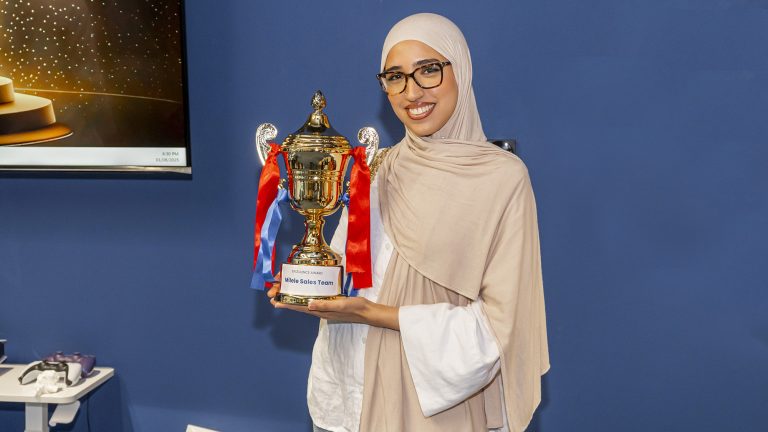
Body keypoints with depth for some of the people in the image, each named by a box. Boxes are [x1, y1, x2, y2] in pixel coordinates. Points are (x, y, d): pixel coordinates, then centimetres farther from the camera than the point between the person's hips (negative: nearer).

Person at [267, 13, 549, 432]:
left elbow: (498, 324, -16)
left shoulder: (503, 176, -14)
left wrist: (373, 314, -20)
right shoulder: (377, 173, 2)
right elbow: (351, 286, 4)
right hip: (378, 392, 4)